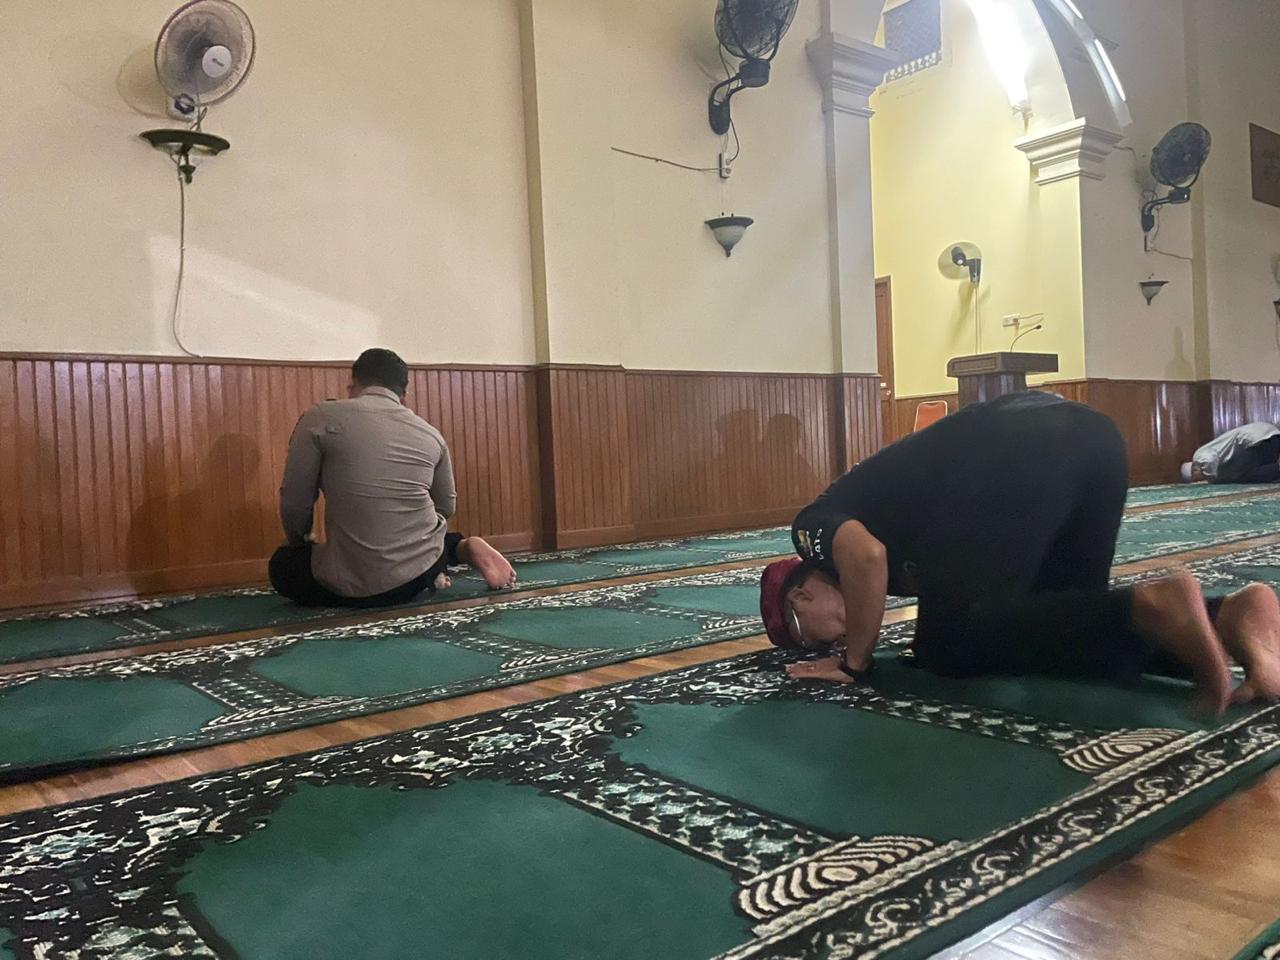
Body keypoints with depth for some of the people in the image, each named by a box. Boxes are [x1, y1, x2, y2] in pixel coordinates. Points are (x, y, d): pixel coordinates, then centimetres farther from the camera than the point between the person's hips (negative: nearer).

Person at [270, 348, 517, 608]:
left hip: (354, 584, -3)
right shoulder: (430, 433, 6)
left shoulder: (321, 418, -4)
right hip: (421, 573, 3)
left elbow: (294, 503, -1)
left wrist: (298, 543, 19)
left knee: (282, 563, 27)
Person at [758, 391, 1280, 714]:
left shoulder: (814, 525, 15)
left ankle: (1149, 608, -22)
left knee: (949, 643, -4)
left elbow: (867, 557, -10)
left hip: (1016, 451, -9)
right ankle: (1234, 616, -6)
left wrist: (854, 662, 4)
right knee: (1062, 623, 16)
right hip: (1088, 432, 9)